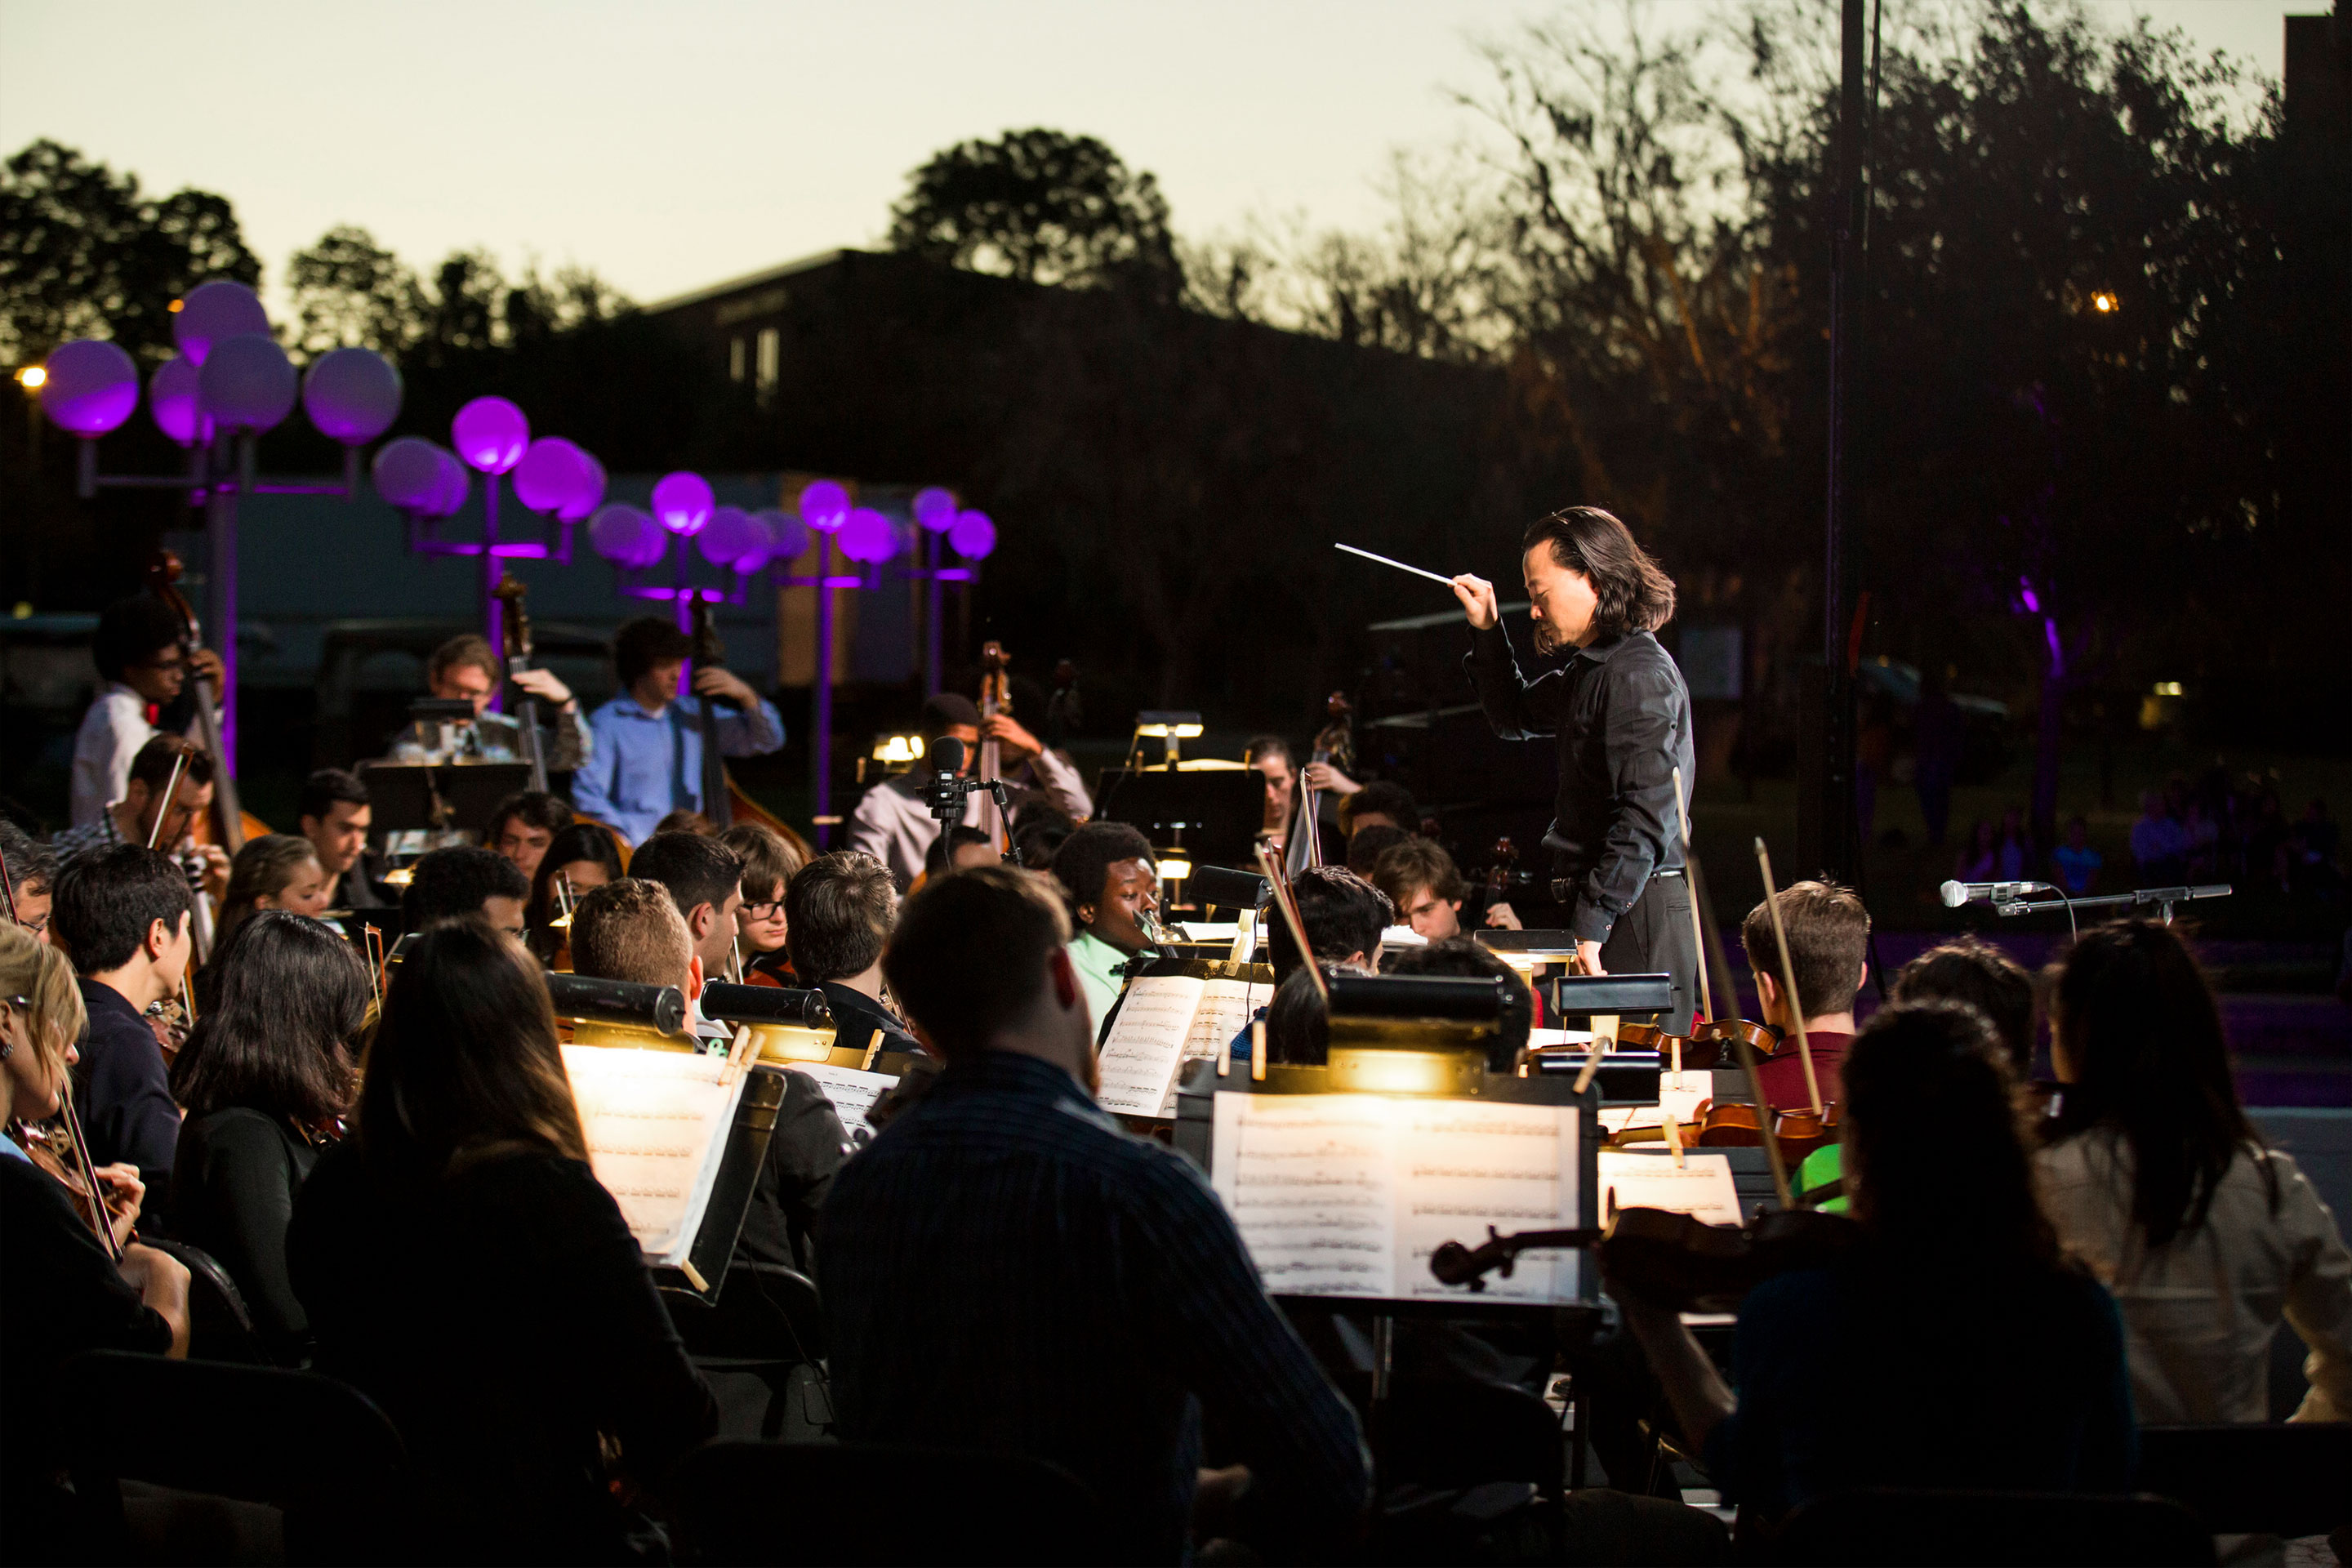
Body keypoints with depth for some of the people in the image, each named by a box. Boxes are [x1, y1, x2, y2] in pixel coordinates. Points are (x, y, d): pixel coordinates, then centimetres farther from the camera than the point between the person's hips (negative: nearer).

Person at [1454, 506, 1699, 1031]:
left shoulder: (1638, 673, -14)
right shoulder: (1592, 669, 17)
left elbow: (1648, 816, -22)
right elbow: (1516, 718, 36)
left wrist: (1592, 924, -22)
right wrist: (1487, 631, 22)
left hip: (1638, 921, -10)